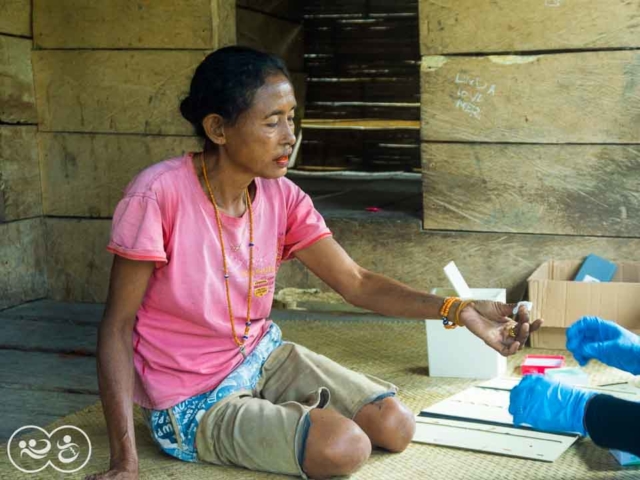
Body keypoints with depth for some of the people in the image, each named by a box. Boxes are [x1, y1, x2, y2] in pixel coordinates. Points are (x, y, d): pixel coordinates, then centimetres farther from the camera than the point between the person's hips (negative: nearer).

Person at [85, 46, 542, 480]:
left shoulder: (281, 197, -7)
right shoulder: (158, 195, -25)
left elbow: (356, 282, -7)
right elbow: (118, 325, -19)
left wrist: (461, 311, -21)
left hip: (264, 357, 6)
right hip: (194, 401, -6)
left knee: (396, 428, -4)